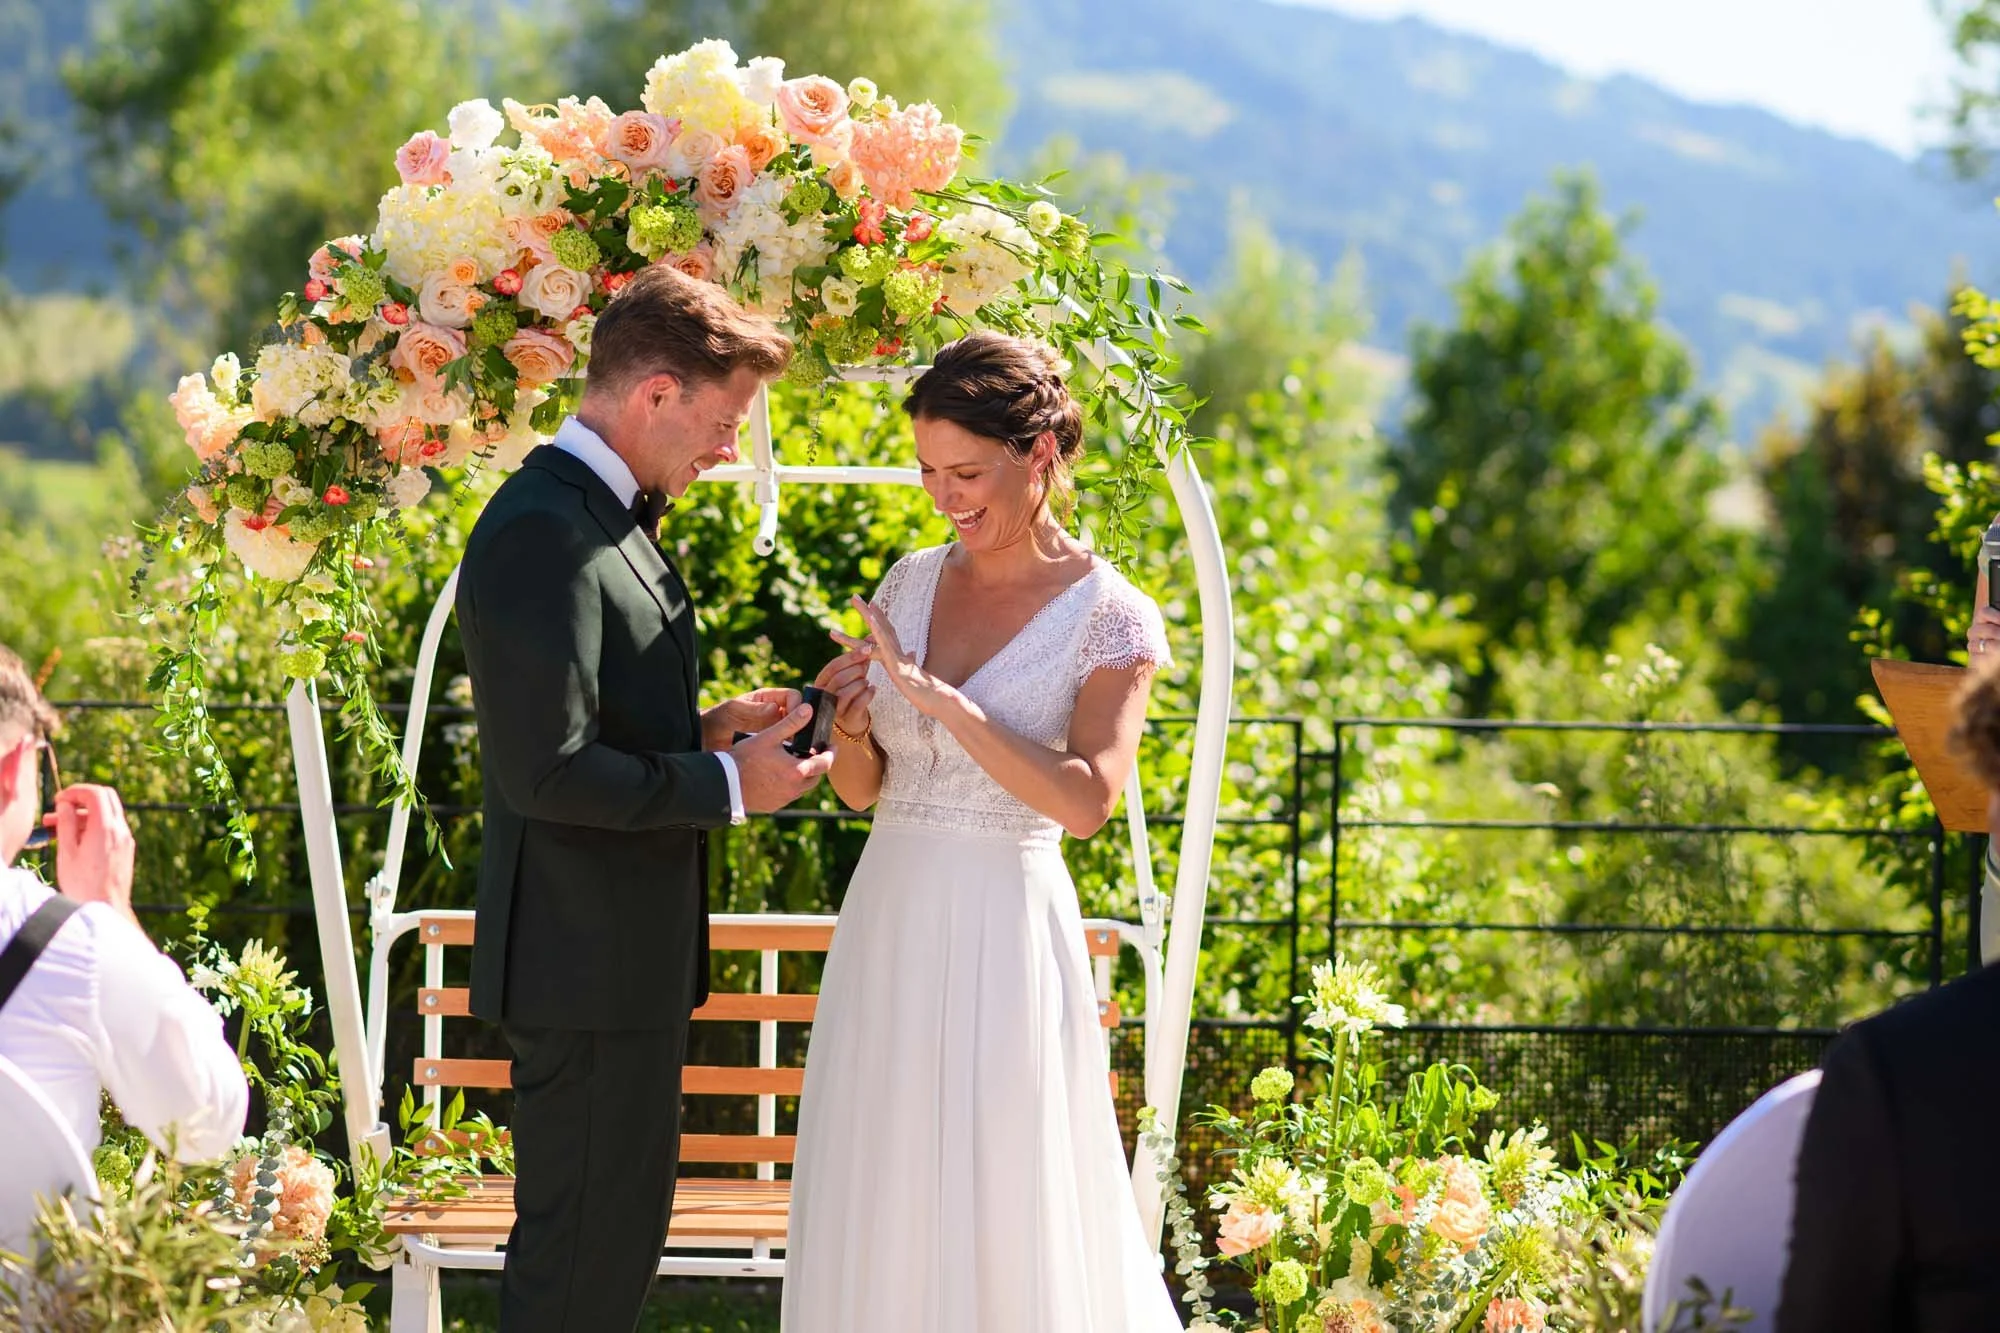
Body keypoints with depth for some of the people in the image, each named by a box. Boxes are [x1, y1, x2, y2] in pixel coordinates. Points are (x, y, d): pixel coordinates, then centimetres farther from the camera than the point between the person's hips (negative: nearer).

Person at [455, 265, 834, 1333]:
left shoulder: (601, 515, 13)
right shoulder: (543, 533, -20)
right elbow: (547, 770, -25)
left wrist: (705, 730, 6)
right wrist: (726, 786, -16)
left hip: (629, 951, 10)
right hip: (587, 955, -10)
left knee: (615, 1232, 17)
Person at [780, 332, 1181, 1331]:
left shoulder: (1111, 618, -6)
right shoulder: (913, 583, 8)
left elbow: (1086, 800, -19)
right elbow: (860, 790, 12)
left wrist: (940, 700, -22)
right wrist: (849, 727, -10)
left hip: (1004, 938, -5)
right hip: (888, 929, 5)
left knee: (1007, 1221, -1)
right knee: (875, 1211, 8)